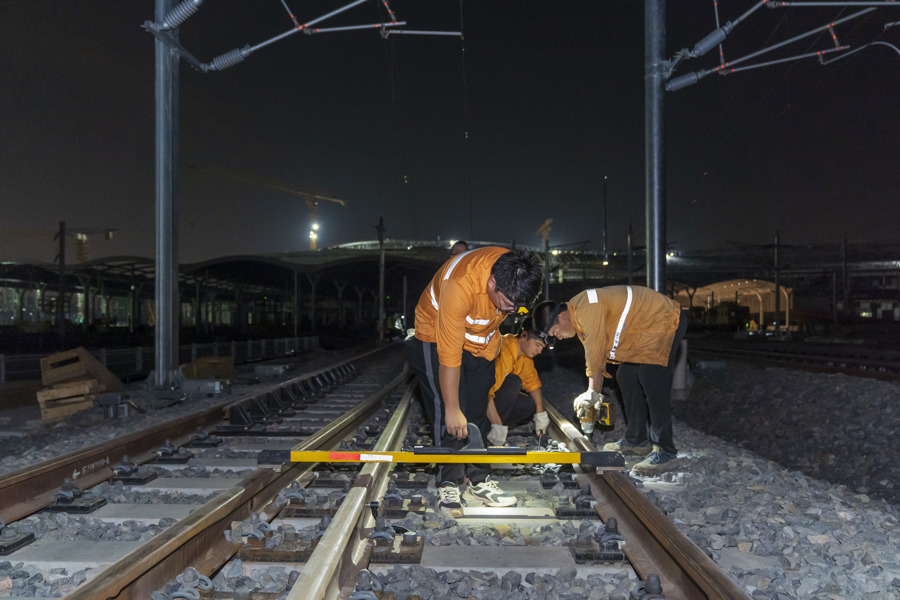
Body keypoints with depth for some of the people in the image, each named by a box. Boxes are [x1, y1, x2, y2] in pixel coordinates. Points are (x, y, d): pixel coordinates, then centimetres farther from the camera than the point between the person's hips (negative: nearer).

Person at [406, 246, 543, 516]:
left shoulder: (514, 274, -22)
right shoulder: (459, 286, -40)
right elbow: (449, 356, -33)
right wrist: (452, 409, -27)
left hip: (479, 341, 6)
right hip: (437, 336, -6)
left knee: (477, 414, 6)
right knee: (448, 417, -13)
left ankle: (476, 481, 14)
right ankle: (450, 485, -3)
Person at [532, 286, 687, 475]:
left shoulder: (587, 310, -27)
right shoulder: (579, 313, 6)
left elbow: (595, 355, -21)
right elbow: (595, 359, 11)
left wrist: (592, 393, -10)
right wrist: (594, 392, 7)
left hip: (664, 321, -11)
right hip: (647, 328, 11)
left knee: (651, 380, -19)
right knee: (626, 377, 11)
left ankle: (665, 452, -14)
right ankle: (636, 441, 21)